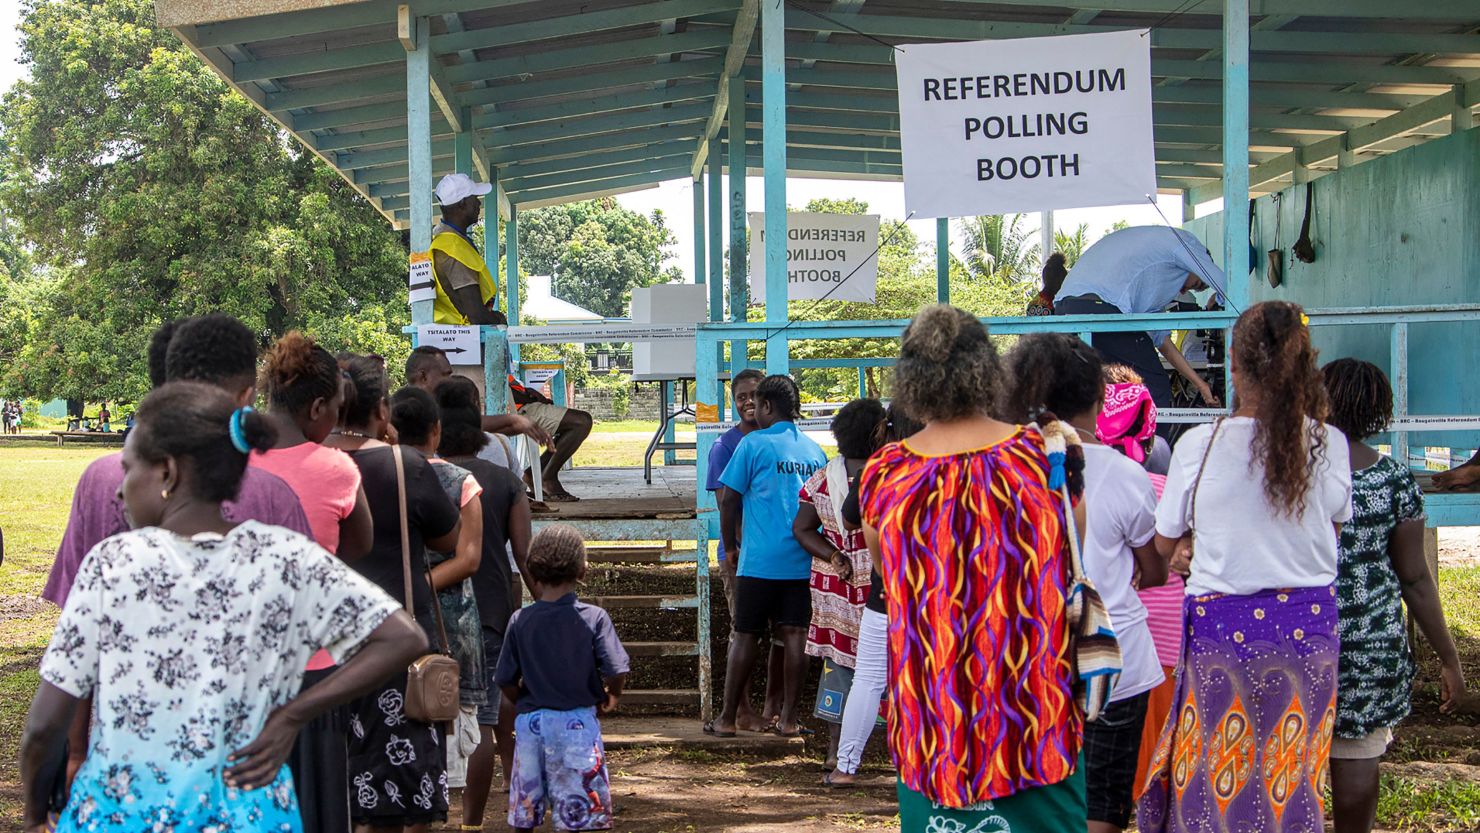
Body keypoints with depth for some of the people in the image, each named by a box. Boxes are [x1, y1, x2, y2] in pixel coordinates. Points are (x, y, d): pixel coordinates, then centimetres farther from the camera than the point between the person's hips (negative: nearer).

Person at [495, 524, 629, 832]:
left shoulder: (520, 621, -2)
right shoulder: (594, 618, -8)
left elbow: (506, 681, 0)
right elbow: (617, 671, -14)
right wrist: (612, 697, 8)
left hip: (530, 723, 2)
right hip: (577, 723, -2)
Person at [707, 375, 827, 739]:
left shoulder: (754, 443, -5)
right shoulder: (814, 449, 10)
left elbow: (729, 499, -4)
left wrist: (730, 545, 8)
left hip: (760, 559, -4)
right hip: (804, 561, 4)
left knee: (744, 636, 3)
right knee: (794, 635, 5)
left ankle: (727, 718, 8)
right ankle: (788, 718, 6)